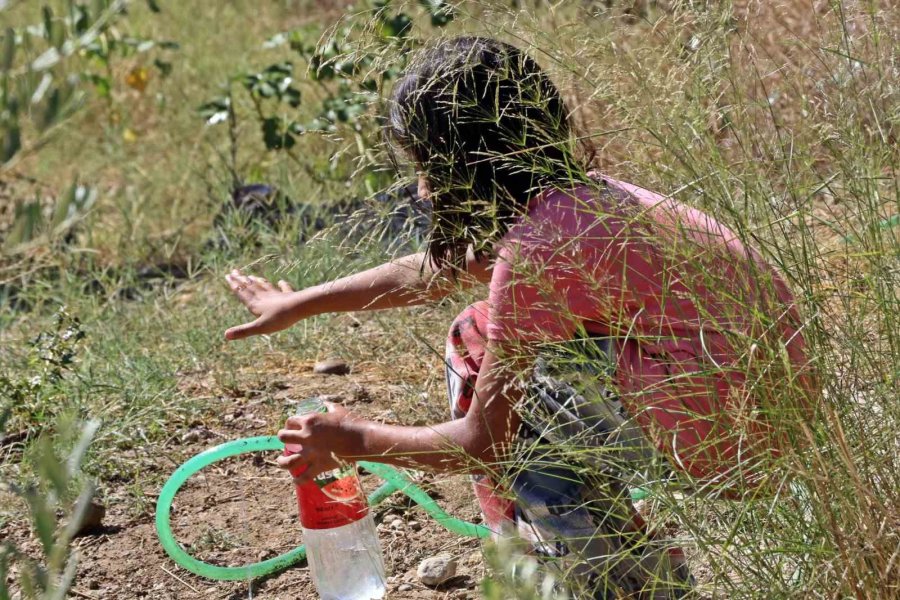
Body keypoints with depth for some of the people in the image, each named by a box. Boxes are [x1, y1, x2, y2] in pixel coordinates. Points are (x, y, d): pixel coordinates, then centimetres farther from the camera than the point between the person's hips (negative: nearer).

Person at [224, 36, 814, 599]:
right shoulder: (574, 193, 7)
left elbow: (483, 443, -10)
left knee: (483, 363, -6)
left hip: (729, 437, -9)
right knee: (478, 341, 13)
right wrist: (299, 304, 34)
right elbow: (435, 274, 25)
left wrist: (354, 442, 6)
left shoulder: (535, 248, -19)